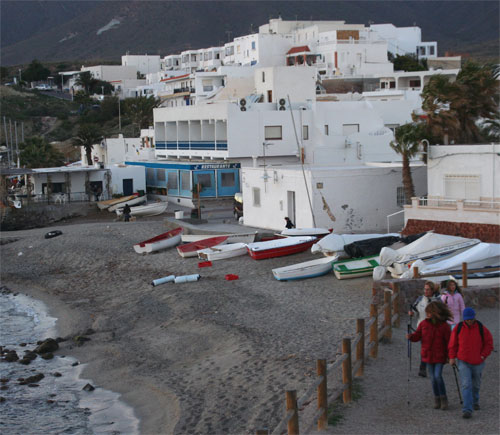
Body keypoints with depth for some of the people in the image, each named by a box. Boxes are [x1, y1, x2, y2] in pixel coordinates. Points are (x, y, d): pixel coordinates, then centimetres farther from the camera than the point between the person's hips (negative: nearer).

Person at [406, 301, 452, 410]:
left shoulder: (444, 326, -9)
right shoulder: (424, 324, -1)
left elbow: (449, 342, -6)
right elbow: (417, 335, 2)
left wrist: (450, 356, -6)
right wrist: (410, 336, -19)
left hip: (440, 356, -3)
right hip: (428, 355, 3)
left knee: (438, 376, -14)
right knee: (433, 378, 7)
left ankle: (444, 398, 3)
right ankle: (437, 399, 21)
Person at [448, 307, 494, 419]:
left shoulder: (481, 328, -8)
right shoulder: (458, 328, -7)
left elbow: (489, 343, 1)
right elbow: (452, 344, 3)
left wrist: (483, 355, -8)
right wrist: (452, 357, -1)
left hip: (478, 363, 1)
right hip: (463, 362, -1)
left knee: (476, 384, 18)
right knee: (466, 385, -12)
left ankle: (475, 402, 44)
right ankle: (467, 410, -15)